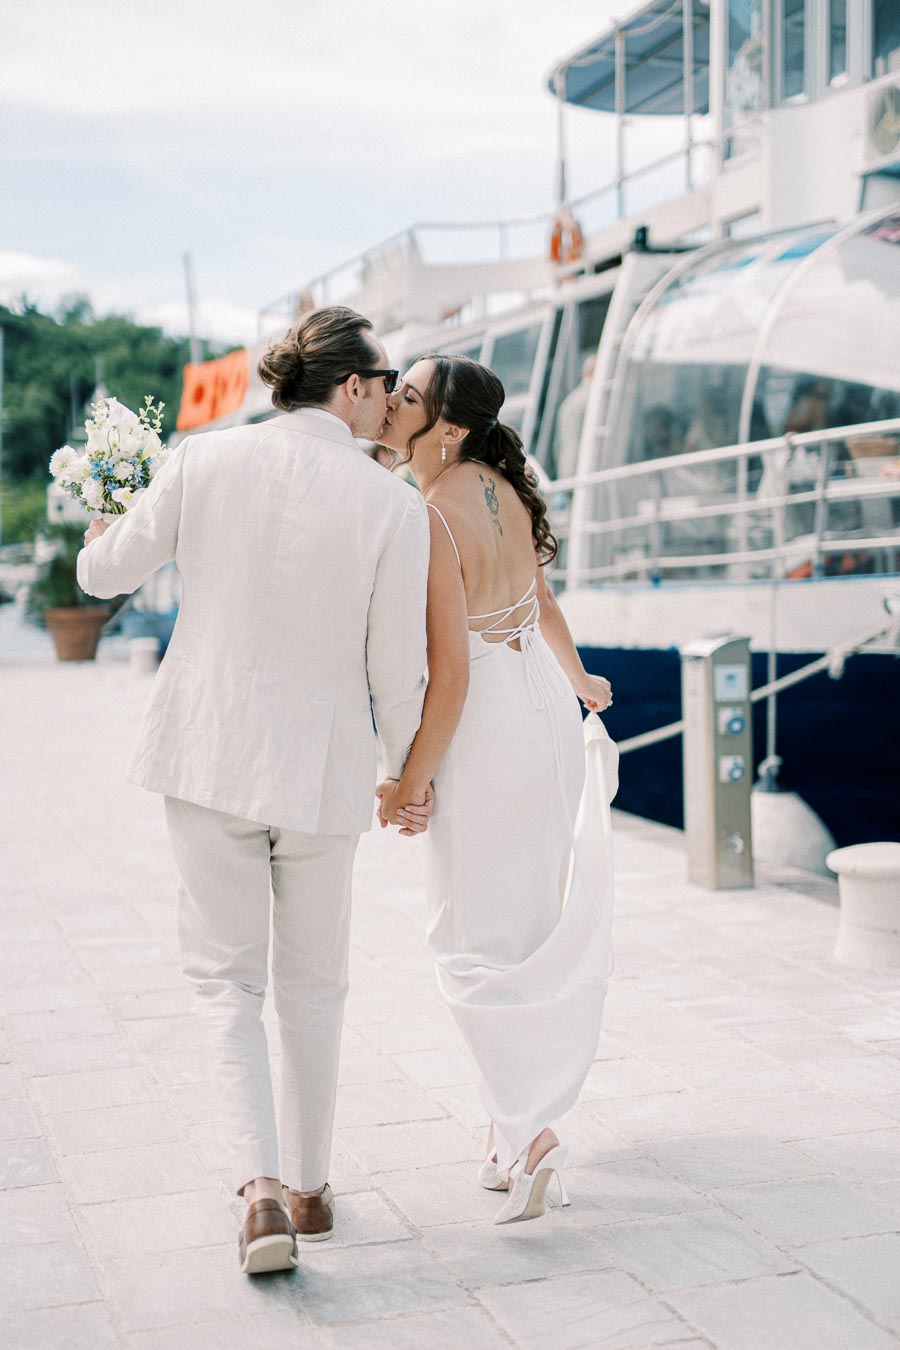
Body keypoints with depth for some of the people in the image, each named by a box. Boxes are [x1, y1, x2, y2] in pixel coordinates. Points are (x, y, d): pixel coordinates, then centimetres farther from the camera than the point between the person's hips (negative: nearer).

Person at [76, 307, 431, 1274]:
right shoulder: (394, 506, -11)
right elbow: (395, 670, -6)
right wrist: (406, 775, 12)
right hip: (322, 766, 0)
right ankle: (310, 1185, 28)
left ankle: (263, 1186, -5)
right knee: (311, 983, 17)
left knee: (225, 976, 10)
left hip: (208, 752, 1)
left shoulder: (206, 460, -7)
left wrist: (101, 531, 28)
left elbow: (105, 574, 4)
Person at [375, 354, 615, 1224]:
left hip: (486, 727, -8)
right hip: (546, 706, 8)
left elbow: (451, 673, -22)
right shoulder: (504, 490, 4)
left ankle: (525, 1131, -3)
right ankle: (518, 1111, 32)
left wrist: (410, 783, -13)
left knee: (474, 938, 3)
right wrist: (579, 682, 36)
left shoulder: (432, 515, -21)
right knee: (537, 921, 18)